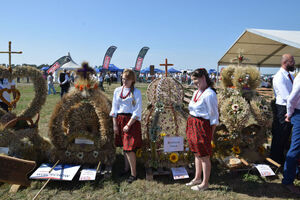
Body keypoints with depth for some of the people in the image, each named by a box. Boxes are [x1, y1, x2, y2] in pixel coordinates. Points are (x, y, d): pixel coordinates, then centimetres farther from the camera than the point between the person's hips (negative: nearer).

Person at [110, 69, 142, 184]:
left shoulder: (136, 92, -6)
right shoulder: (117, 91, 7)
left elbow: (137, 112, -9)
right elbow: (114, 109, 9)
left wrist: (128, 125, -14)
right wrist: (115, 124, 3)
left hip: (132, 120, -5)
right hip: (119, 119, 5)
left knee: (129, 148, -7)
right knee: (124, 146, 15)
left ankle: (133, 174, 6)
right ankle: (126, 168, 32)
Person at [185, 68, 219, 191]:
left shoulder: (209, 94, -16)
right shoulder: (196, 93, 10)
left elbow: (214, 116, -14)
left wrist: (211, 134, -13)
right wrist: (190, 126, 10)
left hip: (202, 126, -9)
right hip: (193, 125, 9)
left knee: (204, 157, 5)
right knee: (196, 153, 20)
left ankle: (205, 183, 21)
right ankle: (197, 178, 37)